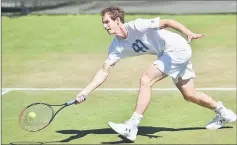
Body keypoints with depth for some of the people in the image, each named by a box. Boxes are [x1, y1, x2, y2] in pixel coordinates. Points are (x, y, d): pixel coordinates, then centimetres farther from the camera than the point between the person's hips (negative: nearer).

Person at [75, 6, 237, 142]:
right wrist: (85, 91, -12)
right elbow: (104, 71, -1)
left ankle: (132, 127, -20)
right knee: (189, 95, 14)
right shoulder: (116, 47, 0)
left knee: (146, 80, -19)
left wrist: (188, 33, -35)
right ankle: (224, 113, 35)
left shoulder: (136, 26, -22)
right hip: (169, 54, 9)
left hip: (178, 48, -9)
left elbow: (167, 22, -22)